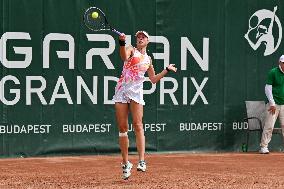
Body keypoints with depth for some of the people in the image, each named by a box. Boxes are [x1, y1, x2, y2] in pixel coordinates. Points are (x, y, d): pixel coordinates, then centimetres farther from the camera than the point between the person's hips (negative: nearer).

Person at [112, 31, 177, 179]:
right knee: (122, 128, 0)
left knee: (138, 125, -14)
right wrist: (122, 43, -36)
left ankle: (142, 161, -19)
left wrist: (167, 70, 27)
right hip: (122, 89, -1)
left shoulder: (148, 59, 19)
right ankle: (125, 163, 8)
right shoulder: (131, 50, 7)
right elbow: (124, 57, -19)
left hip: (136, 92, 1)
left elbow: (153, 79, 29)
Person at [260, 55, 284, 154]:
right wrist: (272, 103, -11)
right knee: (269, 126, -7)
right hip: (274, 104, -4)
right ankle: (263, 147, -1)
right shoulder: (273, 72, -5)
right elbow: (268, 88, -6)